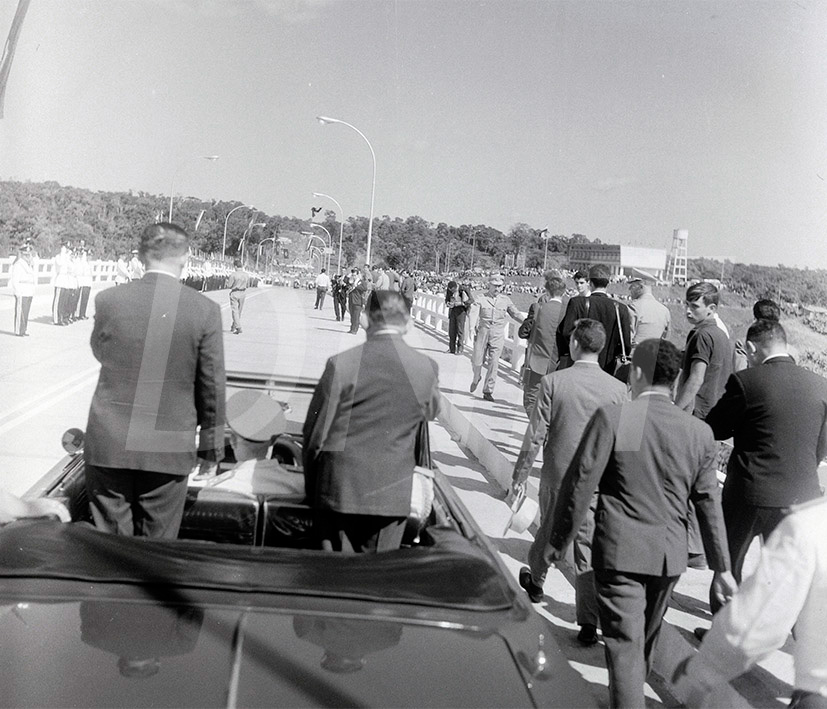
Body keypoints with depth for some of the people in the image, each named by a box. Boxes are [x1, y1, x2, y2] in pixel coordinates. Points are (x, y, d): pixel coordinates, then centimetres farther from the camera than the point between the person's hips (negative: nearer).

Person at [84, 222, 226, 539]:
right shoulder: (206, 311, -8)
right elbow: (212, 387, -2)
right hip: (168, 451, -1)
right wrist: (211, 446, 8)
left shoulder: (108, 300, -5)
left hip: (110, 445, 1)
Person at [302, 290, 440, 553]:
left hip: (339, 489, -1)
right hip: (393, 492, 2)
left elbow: (315, 434, -6)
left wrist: (311, 486, 8)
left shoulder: (341, 364, -13)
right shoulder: (428, 369, -8)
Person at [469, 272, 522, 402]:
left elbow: (516, 314, 15)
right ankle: (476, 378, 35)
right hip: (482, 332, -1)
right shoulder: (481, 298, 1)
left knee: (494, 362, -4)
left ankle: (488, 391, 5)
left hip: (498, 334, 1)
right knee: (477, 360, 2)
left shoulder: (505, 300, 9)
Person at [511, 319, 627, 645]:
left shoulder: (553, 382, -12)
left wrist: (520, 474, 2)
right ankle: (588, 622, 7)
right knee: (589, 548, 6)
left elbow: (535, 435, -9)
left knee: (548, 531, 23)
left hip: (556, 475, 0)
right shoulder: (618, 389, -7)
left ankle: (535, 580, 46)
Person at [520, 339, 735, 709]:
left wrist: (557, 540, -1)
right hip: (670, 555, 5)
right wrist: (722, 567, 10)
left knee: (625, 643, 2)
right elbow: (709, 505, 1)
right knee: (647, 636, 24)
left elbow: (580, 484, -13)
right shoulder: (700, 432, -4)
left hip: (619, 551, -5)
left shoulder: (612, 417, -15)